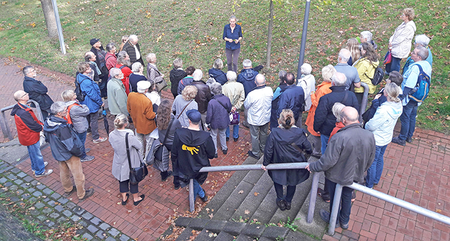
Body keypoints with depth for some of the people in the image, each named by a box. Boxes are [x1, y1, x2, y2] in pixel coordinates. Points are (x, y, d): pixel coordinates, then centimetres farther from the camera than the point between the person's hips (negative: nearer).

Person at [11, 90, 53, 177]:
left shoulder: (19, 108, -2)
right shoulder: (23, 113, -36)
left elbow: (33, 119, 6)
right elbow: (34, 126, -28)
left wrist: (40, 123, -5)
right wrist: (42, 127, -10)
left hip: (27, 136, 10)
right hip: (30, 137, -10)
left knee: (32, 152, 28)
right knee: (36, 153, 8)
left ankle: (35, 166, 49)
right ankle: (40, 171, 25)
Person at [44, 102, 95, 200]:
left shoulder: (48, 122, -11)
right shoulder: (62, 128, -37)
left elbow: (48, 138, 7)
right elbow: (71, 146, -31)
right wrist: (79, 152, -13)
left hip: (57, 153, 8)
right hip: (69, 155, -8)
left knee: (64, 172, 28)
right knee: (78, 175, 12)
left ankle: (68, 189, 51)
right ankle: (82, 194, 30)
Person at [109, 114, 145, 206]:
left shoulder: (111, 135, -17)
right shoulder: (130, 136, -33)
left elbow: (113, 147, 1)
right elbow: (139, 146, -18)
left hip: (119, 163, 4)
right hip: (131, 163, -4)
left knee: (122, 180, 26)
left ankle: (124, 198, 45)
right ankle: (136, 198, 41)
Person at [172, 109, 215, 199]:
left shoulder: (178, 133, -22)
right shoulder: (206, 137, -26)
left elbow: (174, 153, -8)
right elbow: (211, 155, -12)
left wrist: (174, 163, 12)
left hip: (183, 169, 0)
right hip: (200, 170, 0)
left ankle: (201, 194, 45)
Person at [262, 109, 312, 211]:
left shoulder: (274, 133, -26)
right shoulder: (299, 133, -24)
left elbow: (268, 150, -18)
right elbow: (308, 149, -12)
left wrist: (265, 163, -3)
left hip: (279, 163, -1)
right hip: (295, 164, 2)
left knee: (277, 180, 28)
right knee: (292, 182, 28)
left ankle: (280, 201, 41)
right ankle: (288, 201, 48)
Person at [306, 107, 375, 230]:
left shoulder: (339, 137, -35)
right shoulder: (370, 136, -15)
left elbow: (328, 161, -29)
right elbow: (370, 160, 0)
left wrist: (312, 166, -12)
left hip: (336, 177, -5)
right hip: (355, 177, 5)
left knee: (335, 198, 21)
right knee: (347, 197, 28)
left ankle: (333, 220, 46)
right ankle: (345, 221, 50)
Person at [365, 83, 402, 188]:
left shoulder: (385, 109, -36)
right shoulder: (399, 106, -9)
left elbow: (372, 125, -27)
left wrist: (366, 125, -5)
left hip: (376, 140, -8)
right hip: (387, 138, 8)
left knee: (372, 162, 10)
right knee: (379, 159, 27)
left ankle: (369, 185, 28)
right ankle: (376, 180, 47)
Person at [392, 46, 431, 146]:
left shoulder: (415, 67, -29)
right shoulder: (427, 65, 0)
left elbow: (409, 86, -28)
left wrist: (402, 97, -19)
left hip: (409, 99, -9)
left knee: (405, 118, 6)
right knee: (412, 117, 22)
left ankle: (402, 139, 19)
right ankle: (409, 136, 37)